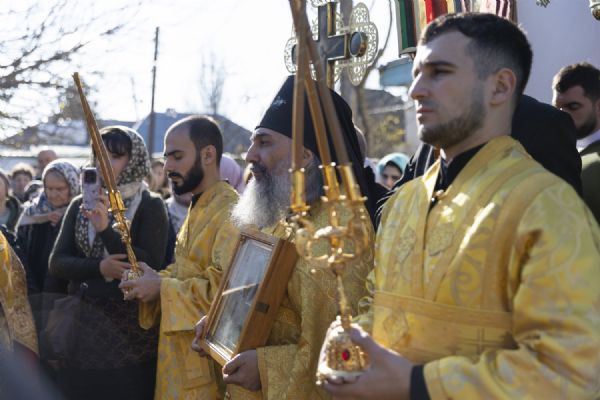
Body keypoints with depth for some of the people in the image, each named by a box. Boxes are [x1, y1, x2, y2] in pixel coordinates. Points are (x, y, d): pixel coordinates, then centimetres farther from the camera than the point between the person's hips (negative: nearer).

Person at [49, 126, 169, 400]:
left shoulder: (150, 206, -5)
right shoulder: (81, 204, 7)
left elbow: (150, 266, -14)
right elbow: (57, 263, 1)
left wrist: (106, 229, -23)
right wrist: (99, 268, -17)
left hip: (130, 327, -3)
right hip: (82, 322, 4)